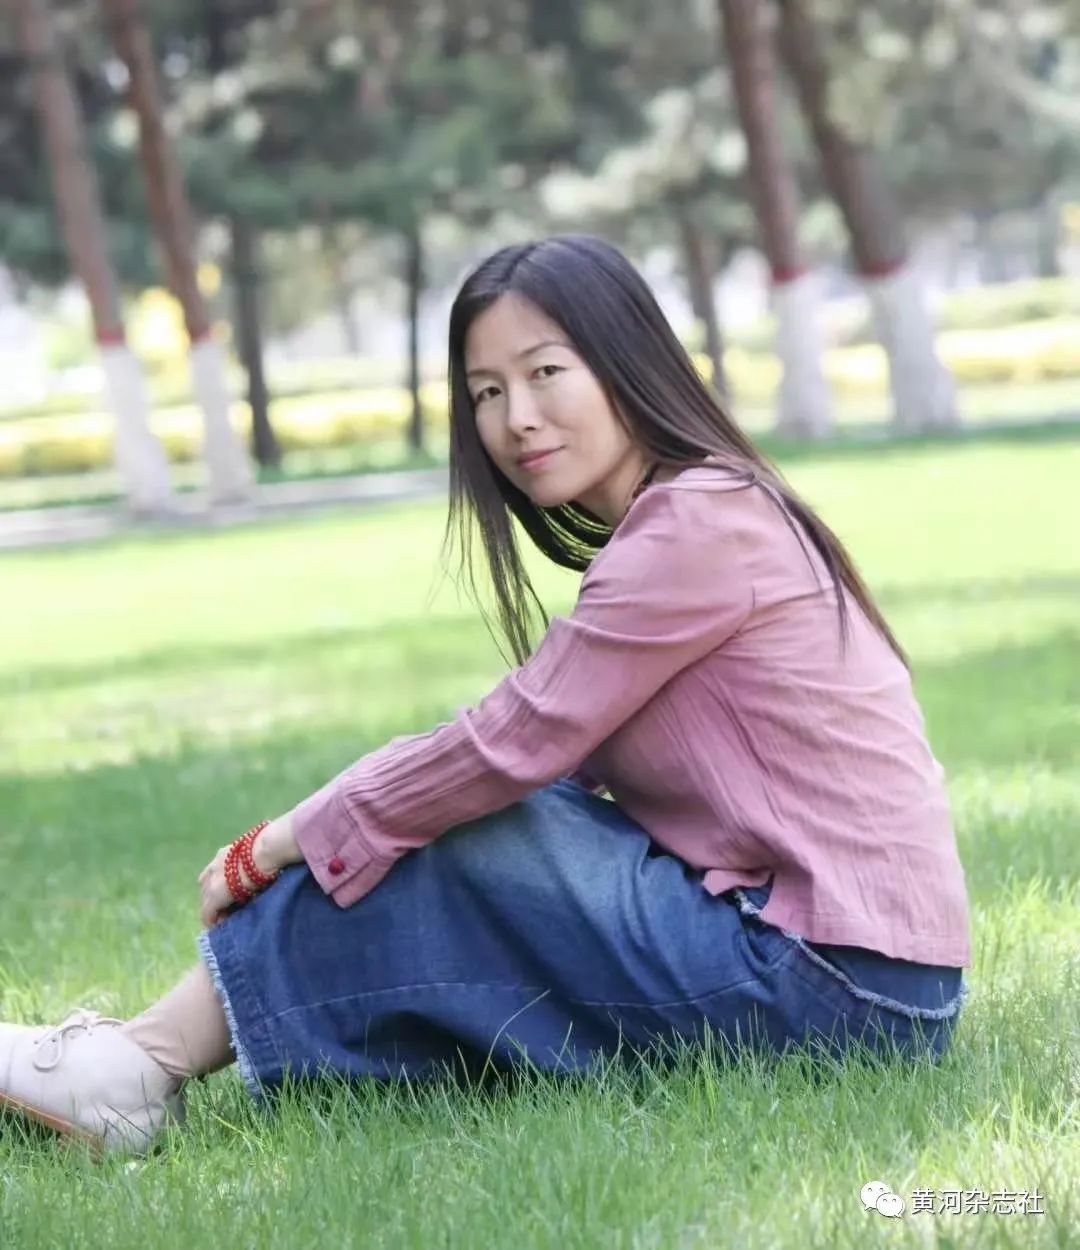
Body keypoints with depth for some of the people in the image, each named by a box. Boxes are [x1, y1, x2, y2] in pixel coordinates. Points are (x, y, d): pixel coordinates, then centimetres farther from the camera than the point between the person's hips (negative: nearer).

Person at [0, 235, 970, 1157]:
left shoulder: (699, 523, -14)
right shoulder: (681, 519, 15)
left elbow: (513, 747, -16)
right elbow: (526, 761, 13)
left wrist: (277, 846, -5)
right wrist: (306, 836, 3)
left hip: (838, 977, -9)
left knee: (446, 842, -9)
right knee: (446, 809, 5)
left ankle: (148, 1066, 1)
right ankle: (151, 1052, 6)